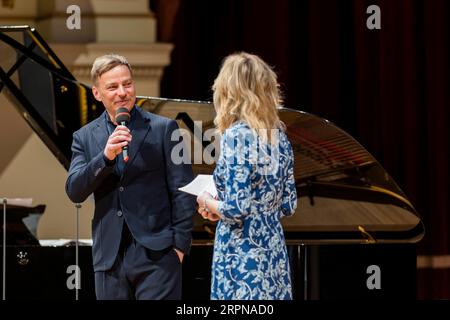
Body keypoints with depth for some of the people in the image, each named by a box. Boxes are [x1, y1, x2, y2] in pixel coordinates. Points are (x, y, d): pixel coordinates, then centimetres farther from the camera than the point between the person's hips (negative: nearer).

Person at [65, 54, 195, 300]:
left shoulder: (164, 129, 1)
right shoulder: (85, 137, 10)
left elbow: (182, 191, 1)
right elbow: (74, 192, -1)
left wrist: (180, 245, -5)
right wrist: (106, 156, -15)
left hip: (157, 254, -3)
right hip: (109, 259, 3)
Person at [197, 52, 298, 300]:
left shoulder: (236, 136, -13)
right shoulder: (278, 135, 9)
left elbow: (236, 208, -19)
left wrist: (208, 203, 2)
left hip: (242, 258, -7)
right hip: (274, 253, 7)